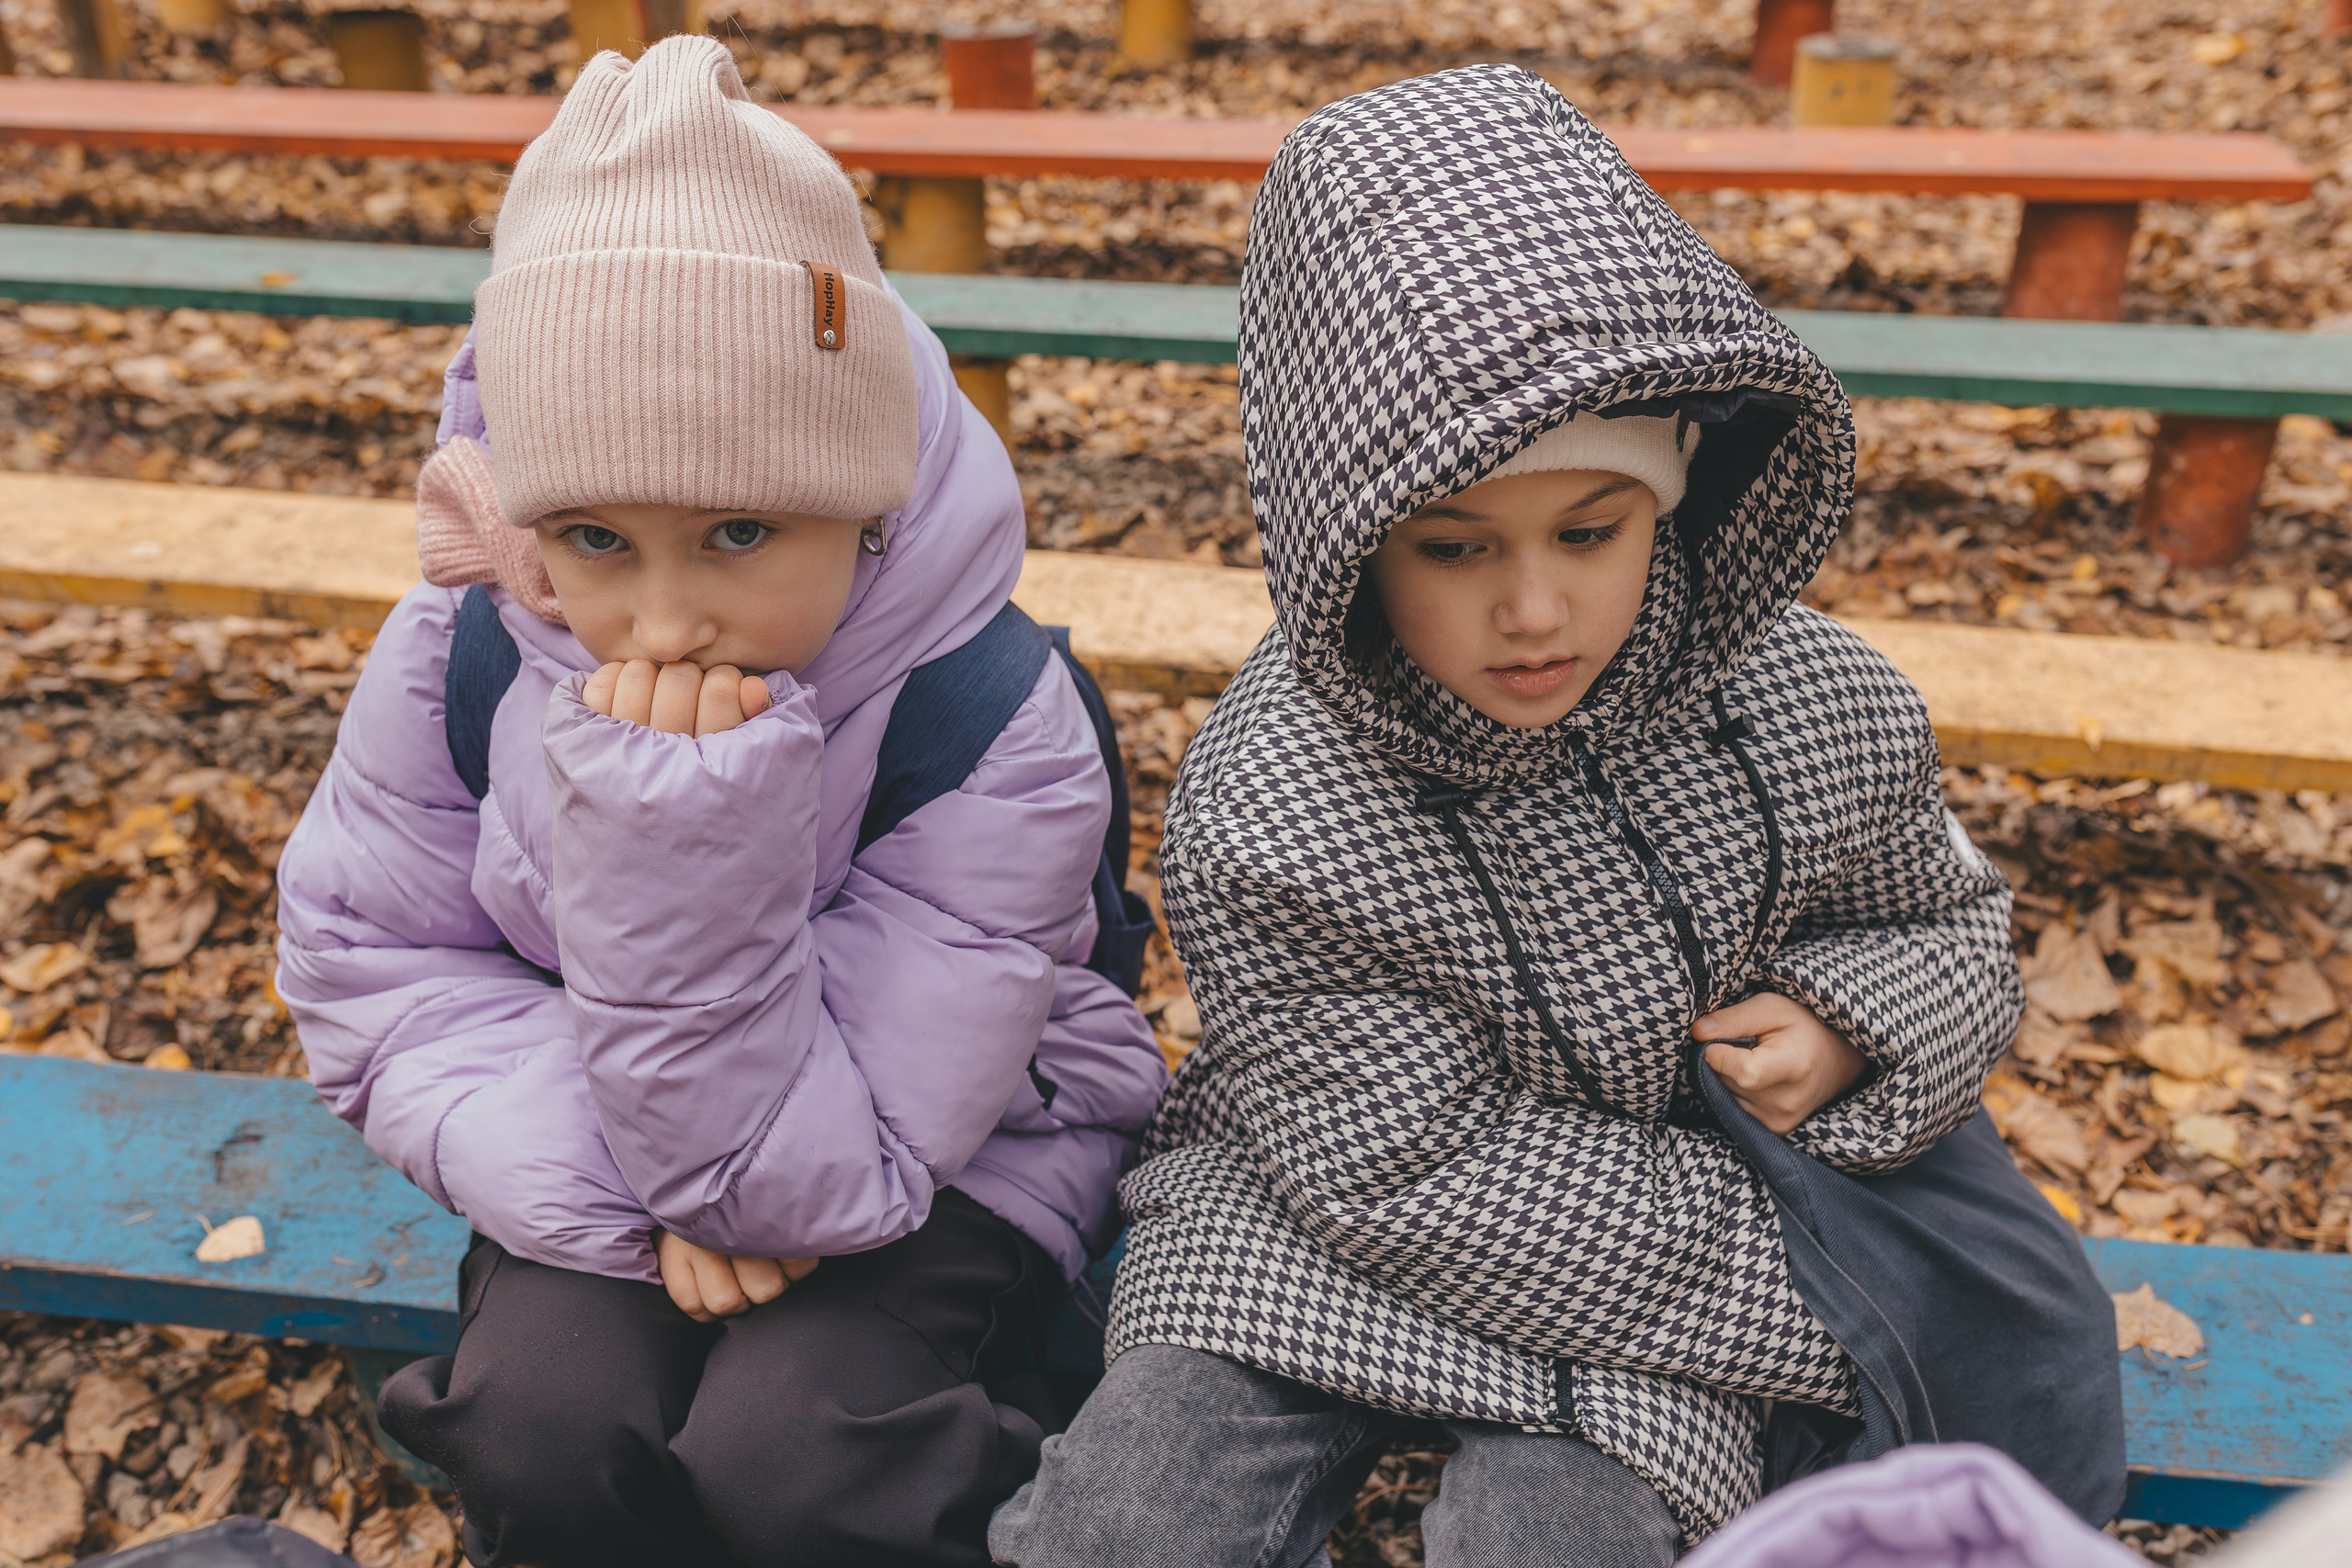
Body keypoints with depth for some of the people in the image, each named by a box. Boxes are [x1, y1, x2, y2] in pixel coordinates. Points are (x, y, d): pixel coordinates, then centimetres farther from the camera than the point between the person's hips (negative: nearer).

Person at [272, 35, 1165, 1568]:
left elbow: (802, 1178, -27)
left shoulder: (999, 739, -29)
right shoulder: (467, 653, -17)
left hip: (951, 1159, -2)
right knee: (541, 1433, -21)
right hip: (611, 1130, 3)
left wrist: (691, 846, -41)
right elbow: (376, 976, -9)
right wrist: (629, 1186, -22)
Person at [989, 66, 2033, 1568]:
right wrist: (1813, 1287, -17)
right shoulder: (1265, 812, -24)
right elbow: (1415, 1178, -19)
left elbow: (1951, 923, 10)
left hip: (1671, 1200, 2)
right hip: (1334, 1218, -1)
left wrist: (1848, 1022, -15)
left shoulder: (1827, 714, -12)